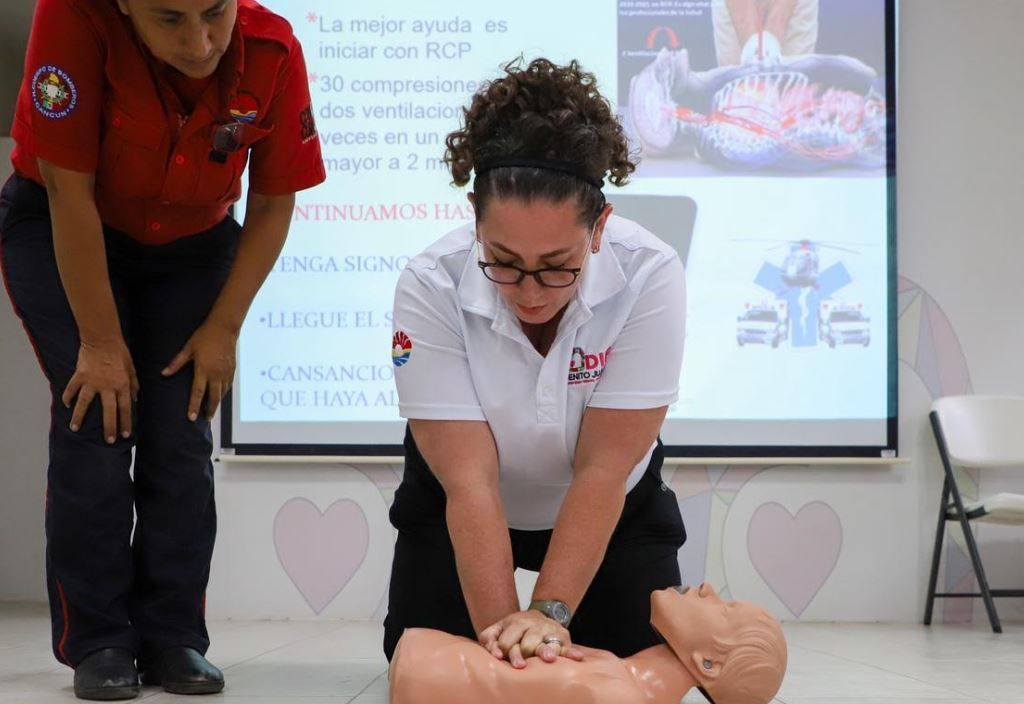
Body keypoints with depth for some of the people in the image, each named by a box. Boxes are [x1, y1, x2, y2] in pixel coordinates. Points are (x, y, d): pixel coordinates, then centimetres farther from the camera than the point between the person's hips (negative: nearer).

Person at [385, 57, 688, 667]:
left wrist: (549, 612, -35)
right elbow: (470, 482, -33)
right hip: (457, 510, 0)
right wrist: (500, 626, -39)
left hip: (612, 508, 0)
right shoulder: (431, 288, -32)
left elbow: (602, 468, -30)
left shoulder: (649, 276, -32)